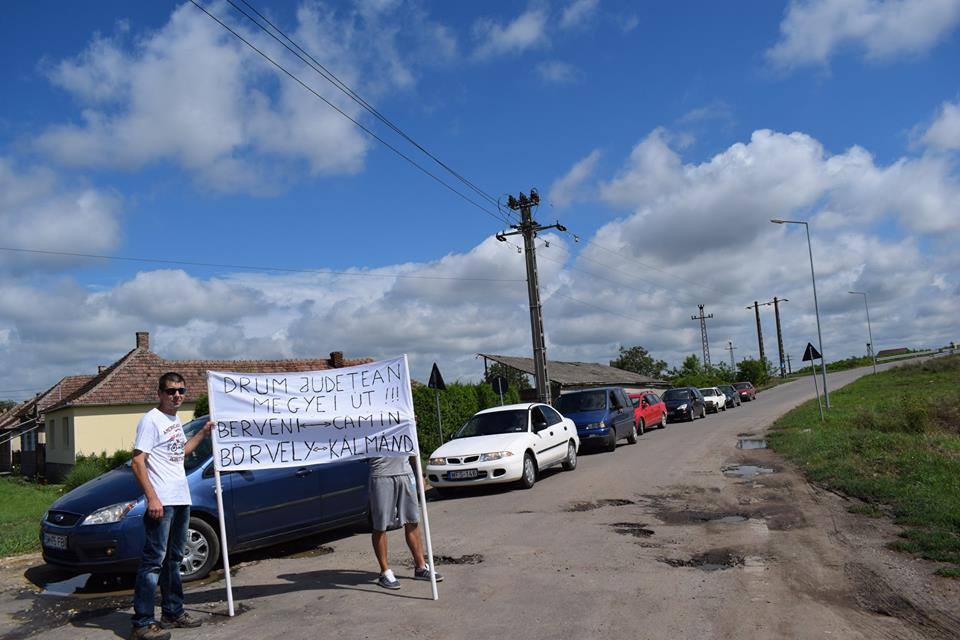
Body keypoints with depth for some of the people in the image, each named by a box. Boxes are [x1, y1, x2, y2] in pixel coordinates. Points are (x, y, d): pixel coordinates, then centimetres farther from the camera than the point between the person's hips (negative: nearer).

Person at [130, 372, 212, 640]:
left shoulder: (175, 421, 15)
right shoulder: (151, 420, -11)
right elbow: (137, 461, -17)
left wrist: (203, 433, 22)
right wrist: (152, 498, -23)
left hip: (181, 499, 9)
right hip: (161, 502, -9)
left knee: (173, 558, 17)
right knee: (154, 560, -6)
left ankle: (173, 612, 28)